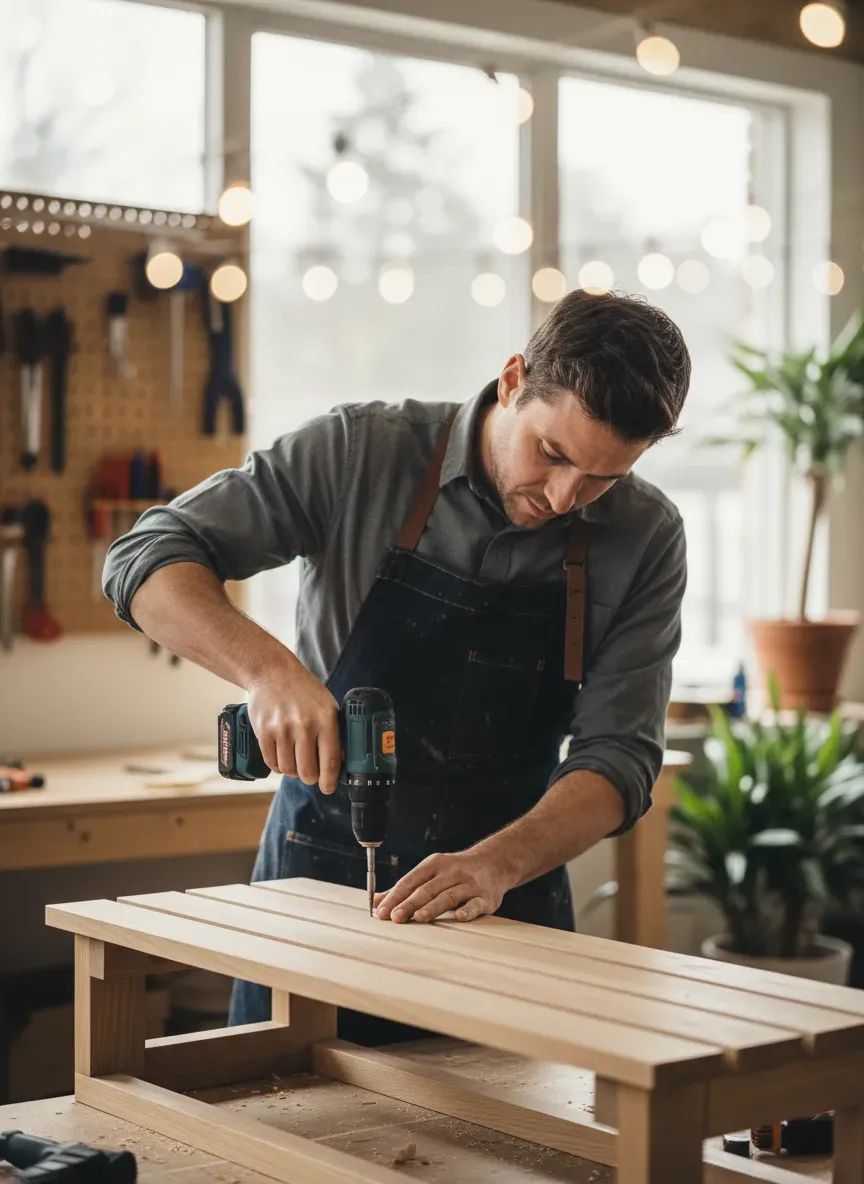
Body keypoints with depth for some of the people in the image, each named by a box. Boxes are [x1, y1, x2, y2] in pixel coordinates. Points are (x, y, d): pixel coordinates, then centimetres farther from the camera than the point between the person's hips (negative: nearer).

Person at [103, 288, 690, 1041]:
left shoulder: (646, 540, -9)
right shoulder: (363, 451, -14)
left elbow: (620, 755, -13)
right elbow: (149, 559, -16)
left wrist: (497, 864, -30)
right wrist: (271, 670, -33)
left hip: (509, 890, 1)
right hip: (318, 874, -1)